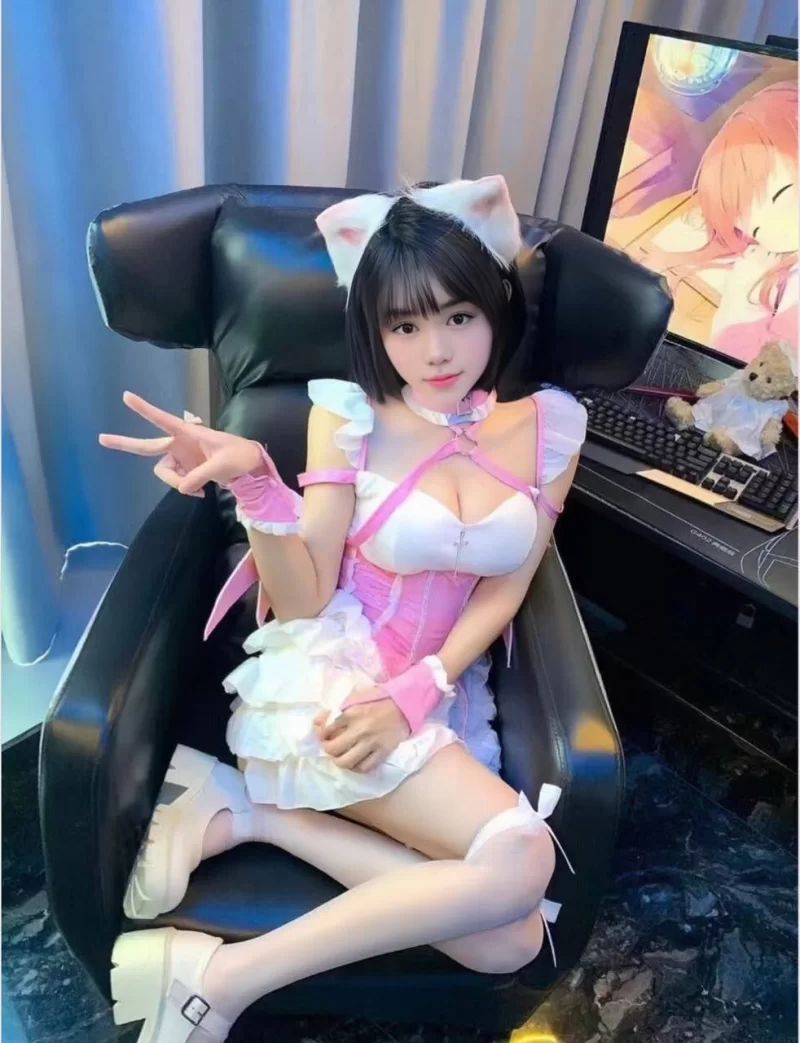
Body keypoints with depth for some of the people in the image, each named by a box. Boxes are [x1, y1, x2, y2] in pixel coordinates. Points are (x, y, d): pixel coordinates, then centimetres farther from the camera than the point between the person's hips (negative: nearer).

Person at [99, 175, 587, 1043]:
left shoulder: (549, 424, 2)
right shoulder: (349, 416, -6)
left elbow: (505, 590, 1)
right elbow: (303, 603, -8)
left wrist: (416, 692, -13)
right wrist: (255, 483, -25)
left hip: (446, 699, 5)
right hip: (326, 681, -5)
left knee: (512, 940, -13)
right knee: (519, 860, -25)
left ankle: (251, 810, -7)